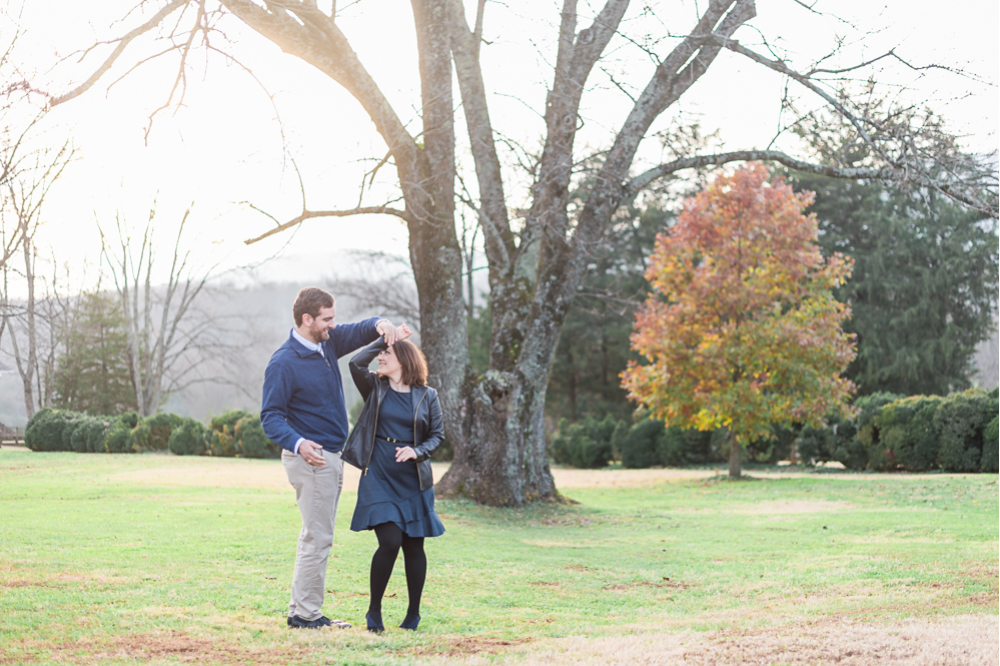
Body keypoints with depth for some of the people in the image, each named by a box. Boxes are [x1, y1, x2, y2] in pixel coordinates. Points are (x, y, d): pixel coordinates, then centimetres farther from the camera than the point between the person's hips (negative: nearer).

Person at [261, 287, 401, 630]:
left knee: (317, 536, 13)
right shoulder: (283, 363, -16)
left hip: (332, 456, 9)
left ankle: (302, 610, 19)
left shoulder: (328, 343, 7)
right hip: (310, 459, -9)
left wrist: (380, 325, -8)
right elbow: (271, 415, -16)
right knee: (318, 538, -7)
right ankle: (305, 613, 0)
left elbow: (359, 331, 17)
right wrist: (297, 444, -33)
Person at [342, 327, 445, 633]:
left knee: (414, 547, 6)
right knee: (390, 542, -13)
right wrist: (383, 339, -7)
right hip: (379, 477, -1)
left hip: (414, 479, 1)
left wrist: (417, 451, -10)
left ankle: (413, 613, 21)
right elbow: (356, 364, -13)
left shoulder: (427, 396, 6)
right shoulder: (375, 388, 5)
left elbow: (437, 435, 8)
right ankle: (374, 610, 3)